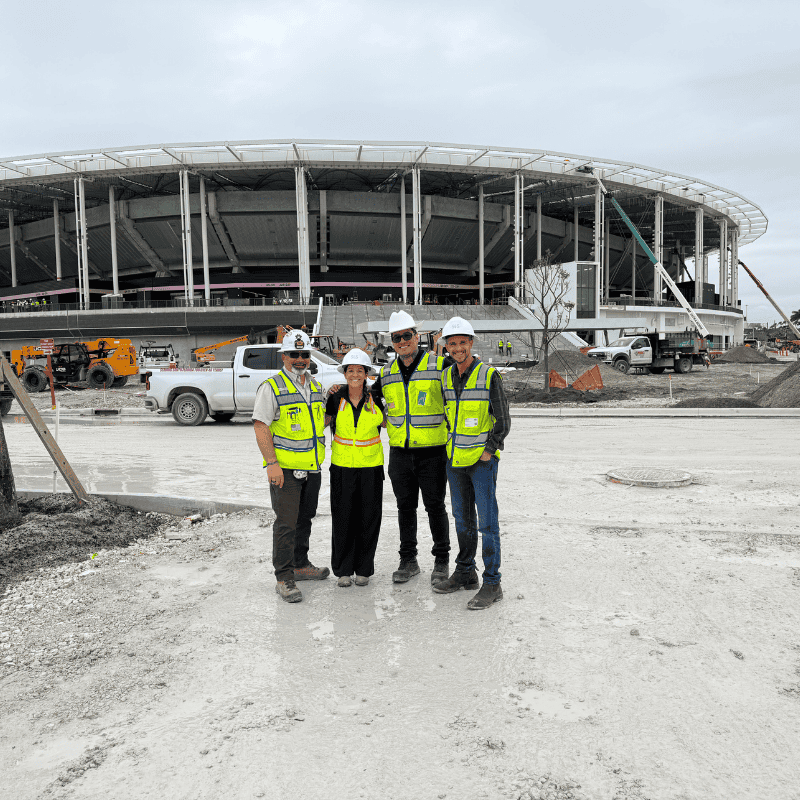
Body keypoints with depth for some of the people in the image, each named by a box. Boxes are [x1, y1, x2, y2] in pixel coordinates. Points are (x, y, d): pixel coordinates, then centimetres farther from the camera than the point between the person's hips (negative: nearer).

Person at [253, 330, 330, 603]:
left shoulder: (315, 386, 12)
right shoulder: (272, 387, -9)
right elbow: (261, 427, -14)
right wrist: (272, 463, -21)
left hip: (312, 468, 7)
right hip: (285, 468, -7)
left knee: (304, 519, 18)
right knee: (286, 523, -4)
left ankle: (301, 565, 33)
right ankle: (284, 578, 5)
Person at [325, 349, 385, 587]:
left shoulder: (374, 398, -1)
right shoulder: (336, 398, -1)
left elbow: (386, 423, 11)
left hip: (371, 465, 0)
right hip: (342, 466, 0)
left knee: (368, 518, 5)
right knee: (343, 518, 3)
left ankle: (364, 569, 20)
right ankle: (343, 570, 18)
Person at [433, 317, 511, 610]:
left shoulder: (489, 375, -9)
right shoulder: (445, 377, 7)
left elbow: (503, 420, -7)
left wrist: (489, 451, -11)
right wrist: (448, 448, 12)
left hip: (482, 459, -6)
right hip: (454, 459, 6)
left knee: (487, 521, -3)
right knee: (463, 519, 15)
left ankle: (492, 583, 6)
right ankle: (465, 574, 28)